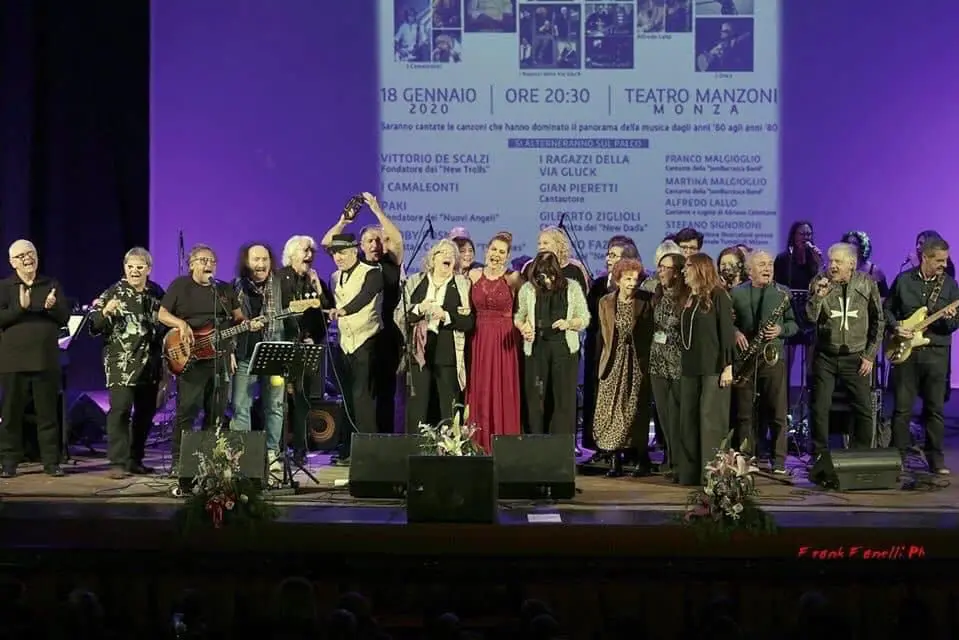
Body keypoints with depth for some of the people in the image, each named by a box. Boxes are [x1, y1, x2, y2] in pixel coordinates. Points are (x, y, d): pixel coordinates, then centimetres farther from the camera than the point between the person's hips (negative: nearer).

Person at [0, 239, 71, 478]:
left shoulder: (52, 285, 9)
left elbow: (65, 317, 4)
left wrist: (52, 307, -17)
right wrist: (20, 308, -23)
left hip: (46, 360, 1)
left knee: (48, 413, 4)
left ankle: (51, 462, 9)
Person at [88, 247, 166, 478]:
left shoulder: (157, 293, 11)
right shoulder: (114, 293, -3)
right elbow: (93, 325, -7)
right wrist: (105, 312, -26)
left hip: (150, 364, 5)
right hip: (121, 363, -5)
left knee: (146, 411, 9)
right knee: (120, 409, -12)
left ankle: (135, 460, 21)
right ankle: (118, 463, -10)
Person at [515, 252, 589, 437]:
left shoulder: (572, 288, 2)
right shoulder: (528, 289, 3)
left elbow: (584, 318, 6)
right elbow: (518, 317, 13)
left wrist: (568, 323, -14)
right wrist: (523, 327, -8)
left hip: (565, 349, -1)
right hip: (536, 349, 1)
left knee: (564, 399, -1)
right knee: (536, 398, 2)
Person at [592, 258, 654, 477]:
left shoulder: (646, 301, -2)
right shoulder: (606, 302, 6)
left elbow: (651, 333, -1)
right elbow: (603, 335, 10)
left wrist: (649, 361, -8)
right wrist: (602, 363, 5)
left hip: (637, 362, -2)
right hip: (614, 362, 2)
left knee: (636, 412, -2)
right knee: (612, 412, -2)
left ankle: (642, 459, 8)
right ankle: (616, 461, 2)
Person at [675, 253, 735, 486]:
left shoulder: (717, 295, -4)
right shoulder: (687, 300, 17)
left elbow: (727, 331, -9)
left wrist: (727, 366, -15)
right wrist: (683, 363, 11)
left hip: (713, 368, -7)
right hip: (690, 368, 7)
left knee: (711, 421, -6)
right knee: (689, 421, 6)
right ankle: (690, 473, 10)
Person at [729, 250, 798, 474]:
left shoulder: (783, 293, 7)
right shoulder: (736, 293, 7)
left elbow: (794, 323, 8)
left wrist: (781, 330, -11)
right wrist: (735, 332, -10)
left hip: (772, 357, -1)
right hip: (744, 357, 1)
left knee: (777, 411, -3)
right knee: (744, 412, 3)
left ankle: (779, 461, 0)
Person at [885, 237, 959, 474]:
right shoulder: (903, 280, 3)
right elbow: (887, 309, 10)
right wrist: (895, 327, -7)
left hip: (936, 352, 1)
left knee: (935, 408, 4)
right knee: (902, 408, 1)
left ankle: (936, 459, 12)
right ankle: (898, 457, 9)